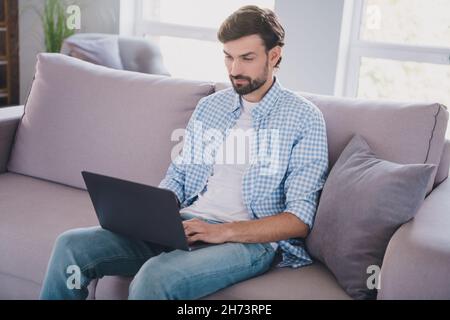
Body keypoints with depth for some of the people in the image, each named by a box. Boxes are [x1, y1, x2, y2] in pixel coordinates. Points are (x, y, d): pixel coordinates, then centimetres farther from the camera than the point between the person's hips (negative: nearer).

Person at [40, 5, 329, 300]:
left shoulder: (304, 118, -2)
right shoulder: (209, 106, 15)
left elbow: (299, 218, -8)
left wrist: (223, 232, -19)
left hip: (251, 240, -5)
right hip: (184, 225, 5)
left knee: (156, 277, -34)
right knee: (72, 246, -14)